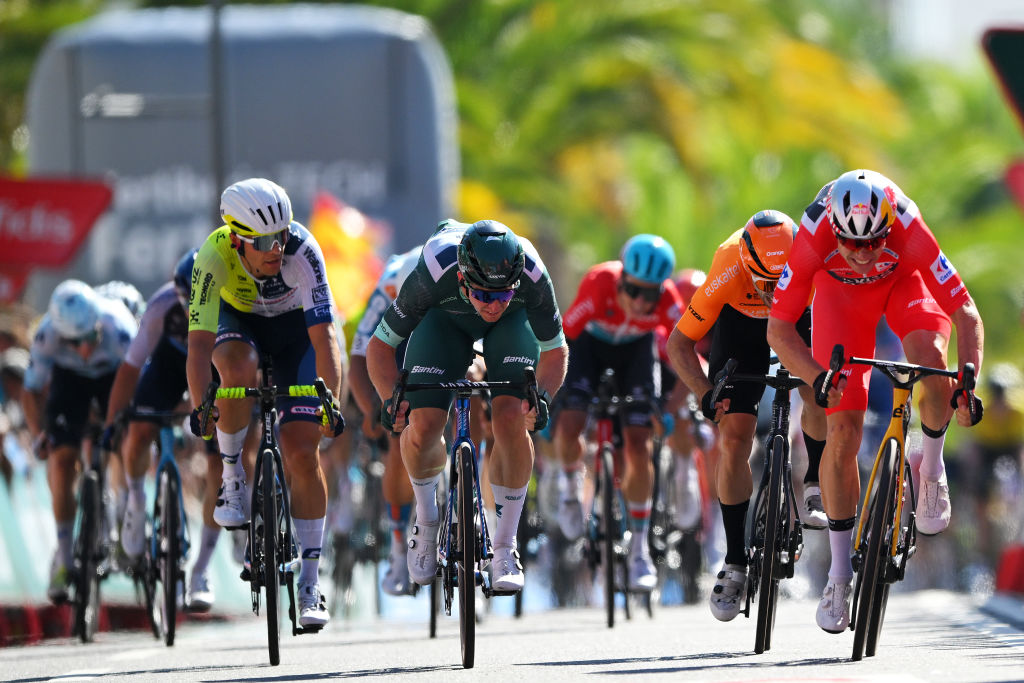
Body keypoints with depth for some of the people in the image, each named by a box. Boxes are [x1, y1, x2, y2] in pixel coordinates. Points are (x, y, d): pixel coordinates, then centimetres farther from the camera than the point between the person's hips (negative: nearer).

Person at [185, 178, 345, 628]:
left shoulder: (301, 251, -35)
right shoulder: (215, 256, -33)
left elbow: (323, 335, -36)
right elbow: (200, 341, -35)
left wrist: (331, 402, -45)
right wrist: (199, 407, -45)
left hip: (294, 325, 0)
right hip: (238, 320, 0)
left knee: (302, 452, -10)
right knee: (239, 370, -37)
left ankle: (309, 584, -2)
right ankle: (232, 477, -12)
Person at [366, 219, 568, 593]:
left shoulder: (533, 277, -39)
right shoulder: (433, 276, -41)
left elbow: (555, 350, -21)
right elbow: (380, 346, -25)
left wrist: (542, 395, -40)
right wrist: (390, 399, -42)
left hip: (514, 321, 0)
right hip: (445, 318, 0)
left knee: (511, 419, -22)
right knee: (423, 427, -17)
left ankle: (504, 548, -8)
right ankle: (427, 519, 14)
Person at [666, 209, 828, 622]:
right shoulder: (730, 271, -37)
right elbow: (680, 344, -25)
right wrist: (705, 394, -41)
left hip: (807, 314, 1)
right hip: (742, 321, -1)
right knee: (734, 438, -10)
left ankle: (816, 486, 1)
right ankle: (735, 564, -1)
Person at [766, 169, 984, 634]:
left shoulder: (908, 229, -39)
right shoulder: (814, 236, -37)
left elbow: (967, 315, -35)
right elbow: (778, 329, -30)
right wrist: (817, 377, -48)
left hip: (904, 281, 0)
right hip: (840, 289, 1)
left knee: (929, 358, -34)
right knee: (842, 429, -10)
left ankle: (931, 465, -3)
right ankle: (840, 572, 2)